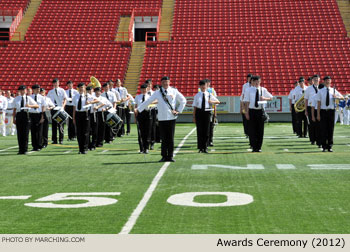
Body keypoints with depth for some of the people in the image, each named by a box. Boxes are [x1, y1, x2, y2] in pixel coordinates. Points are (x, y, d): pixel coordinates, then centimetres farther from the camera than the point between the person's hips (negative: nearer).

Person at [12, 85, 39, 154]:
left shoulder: (28, 98, 6)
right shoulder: (16, 99, 12)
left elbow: (37, 106, 4)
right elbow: (14, 109, 15)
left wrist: (30, 105, -14)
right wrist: (14, 118, 9)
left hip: (26, 114, -2)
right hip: (18, 115, 2)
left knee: (25, 133, -2)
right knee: (19, 133, 2)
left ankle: (25, 149, 5)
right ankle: (20, 149, 8)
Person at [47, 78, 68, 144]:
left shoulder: (62, 91, 6)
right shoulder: (50, 92, 13)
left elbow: (65, 99, 0)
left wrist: (63, 106, -14)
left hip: (60, 109, -2)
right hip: (53, 109, 2)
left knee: (61, 124, -3)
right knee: (54, 124, 3)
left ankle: (61, 139, 2)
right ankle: (54, 140, 6)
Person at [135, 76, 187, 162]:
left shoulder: (174, 91, 5)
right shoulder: (157, 93, 5)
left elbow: (183, 100, 14)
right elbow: (148, 101, 6)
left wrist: (178, 110, 5)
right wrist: (138, 109, 4)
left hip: (171, 117, 0)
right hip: (162, 118, 0)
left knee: (170, 138, 0)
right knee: (164, 138, 1)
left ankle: (170, 156, 7)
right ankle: (164, 156, 9)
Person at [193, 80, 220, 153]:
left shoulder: (209, 95, 5)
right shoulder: (197, 95, 3)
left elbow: (218, 102, 10)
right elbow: (195, 107, 4)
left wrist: (212, 101, -10)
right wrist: (194, 117, 2)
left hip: (207, 112, 1)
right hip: (199, 112, -1)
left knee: (206, 130, 2)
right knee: (199, 130, 1)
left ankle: (205, 147, 11)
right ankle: (200, 147, 9)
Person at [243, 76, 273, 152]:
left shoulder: (263, 90, 7)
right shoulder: (249, 90, 0)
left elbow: (271, 98, 15)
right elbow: (247, 102, -2)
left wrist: (264, 98, -6)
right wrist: (247, 112, -8)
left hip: (260, 111, 2)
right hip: (252, 111, -2)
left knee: (260, 130, 4)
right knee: (252, 129, -1)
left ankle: (258, 147, 12)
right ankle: (253, 147, 7)